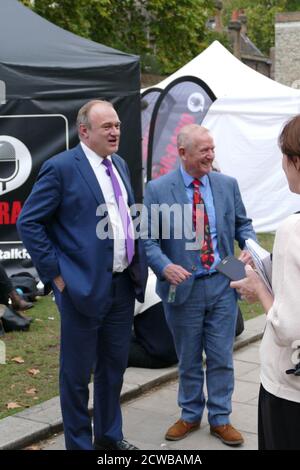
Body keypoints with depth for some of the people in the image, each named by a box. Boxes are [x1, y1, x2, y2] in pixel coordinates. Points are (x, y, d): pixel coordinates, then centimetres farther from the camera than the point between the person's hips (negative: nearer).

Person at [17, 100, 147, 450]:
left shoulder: (119, 165, 10)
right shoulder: (61, 167, -12)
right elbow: (29, 223, -12)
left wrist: (137, 265, 11)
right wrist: (56, 273, -13)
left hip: (123, 285, 7)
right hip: (85, 287, -7)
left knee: (114, 366, 18)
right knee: (77, 373, 7)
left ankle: (109, 435, 36)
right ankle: (79, 444, 24)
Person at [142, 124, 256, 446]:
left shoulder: (227, 185, 3)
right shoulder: (157, 190, -6)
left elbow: (242, 223, 11)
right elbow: (148, 238, -6)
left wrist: (249, 246, -10)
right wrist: (165, 266, -23)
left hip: (222, 285, 2)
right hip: (183, 287, -2)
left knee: (221, 357, 8)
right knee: (188, 359, 13)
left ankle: (220, 419, 24)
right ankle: (190, 416, 31)